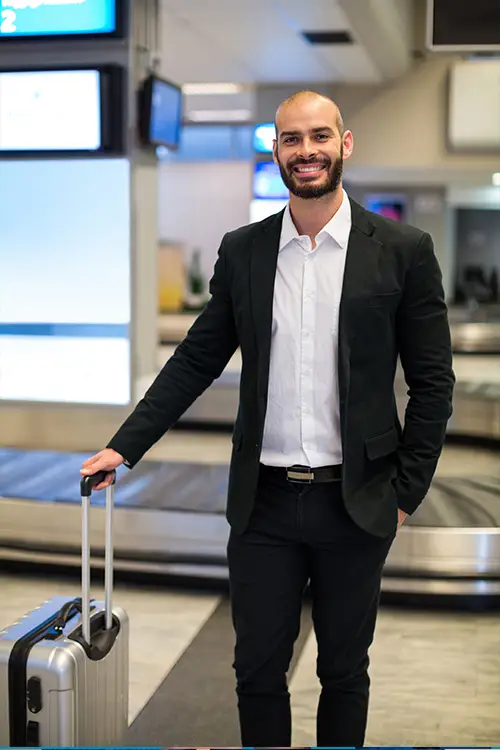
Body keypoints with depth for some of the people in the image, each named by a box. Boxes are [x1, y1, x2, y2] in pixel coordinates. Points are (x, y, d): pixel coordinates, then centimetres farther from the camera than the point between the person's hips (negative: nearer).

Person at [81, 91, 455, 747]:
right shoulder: (242, 251, 4)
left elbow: (433, 383, -2)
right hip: (265, 502, 2)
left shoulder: (403, 250, -4)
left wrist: (405, 494, -4)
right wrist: (124, 447, 1)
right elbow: (195, 361, 8)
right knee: (257, 669, 12)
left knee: (344, 671, 14)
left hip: (355, 503, -2)